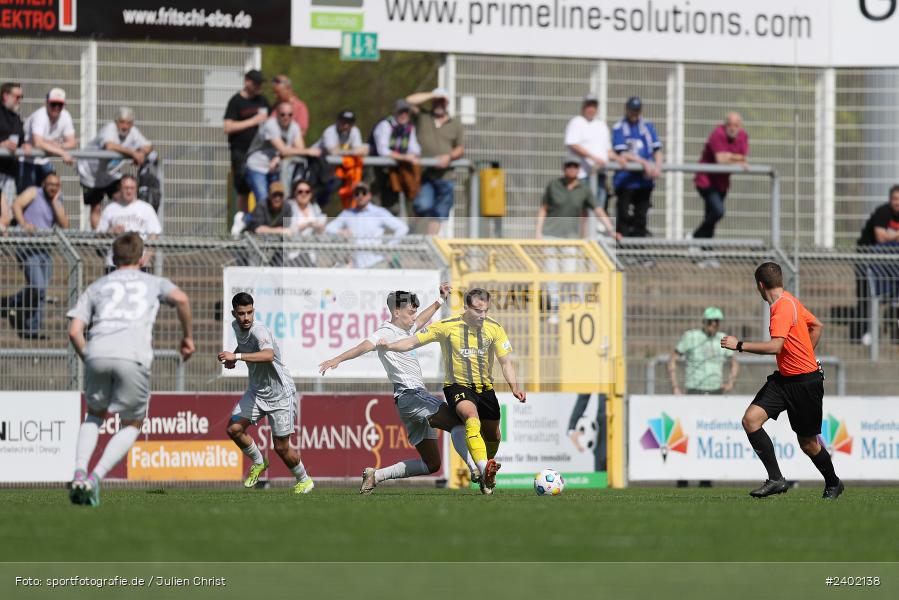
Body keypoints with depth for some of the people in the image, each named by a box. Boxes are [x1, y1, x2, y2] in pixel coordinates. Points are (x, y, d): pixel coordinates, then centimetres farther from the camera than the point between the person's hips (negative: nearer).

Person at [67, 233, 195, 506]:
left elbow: (74, 331, 15)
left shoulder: (97, 286, 28)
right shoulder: (152, 282, 25)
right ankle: (96, 477, -6)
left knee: (95, 415, 26)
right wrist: (188, 336, 14)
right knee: (132, 425, 15)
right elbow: (181, 299, 3)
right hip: (134, 357, -2)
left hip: (97, 353, 2)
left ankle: (79, 473, 3)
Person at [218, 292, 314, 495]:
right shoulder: (237, 326, -2)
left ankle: (304, 480, 26)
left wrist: (237, 356, -53)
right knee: (234, 429, -10)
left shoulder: (259, 330, -28)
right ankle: (258, 463, 17)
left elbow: (268, 355, -49)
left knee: (281, 447, -1)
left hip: (280, 393, -7)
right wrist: (233, 358, 5)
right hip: (257, 391, 7)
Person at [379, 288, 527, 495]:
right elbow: (414, 342, -4)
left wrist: (514, 387, -14)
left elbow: (506, 361, 0)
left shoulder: (494, 328, -3)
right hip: (457, 385, -5)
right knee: (472, 417, -34)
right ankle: (484, 468, -52)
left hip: (485, 387, 5)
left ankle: (487, 477, 40)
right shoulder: (447, 326, -10)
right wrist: (389, 346, -17)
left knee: (493, 437, 11)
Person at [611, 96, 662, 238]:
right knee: (624, 216, -5)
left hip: (644, 179, 3)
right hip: (625, 180, -3)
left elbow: (657, 150, 6)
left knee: (641, 217, 5)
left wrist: (657, 166, -14)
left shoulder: (648, 127, 12)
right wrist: (644, 162, -18)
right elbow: (623, 155, -8)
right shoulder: (619, 129, 1)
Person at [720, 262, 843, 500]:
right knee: (751, 419, -9)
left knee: (807, 442, 4)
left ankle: (833, 484, 28)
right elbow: (817, 326, 23)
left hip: (805, 381, -9)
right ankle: (776, 479, -8)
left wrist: (740, 345, -23)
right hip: (783, 379, 9)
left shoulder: (783, 307, -20)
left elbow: (775, 346, -30)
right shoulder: (789, 301, 10)